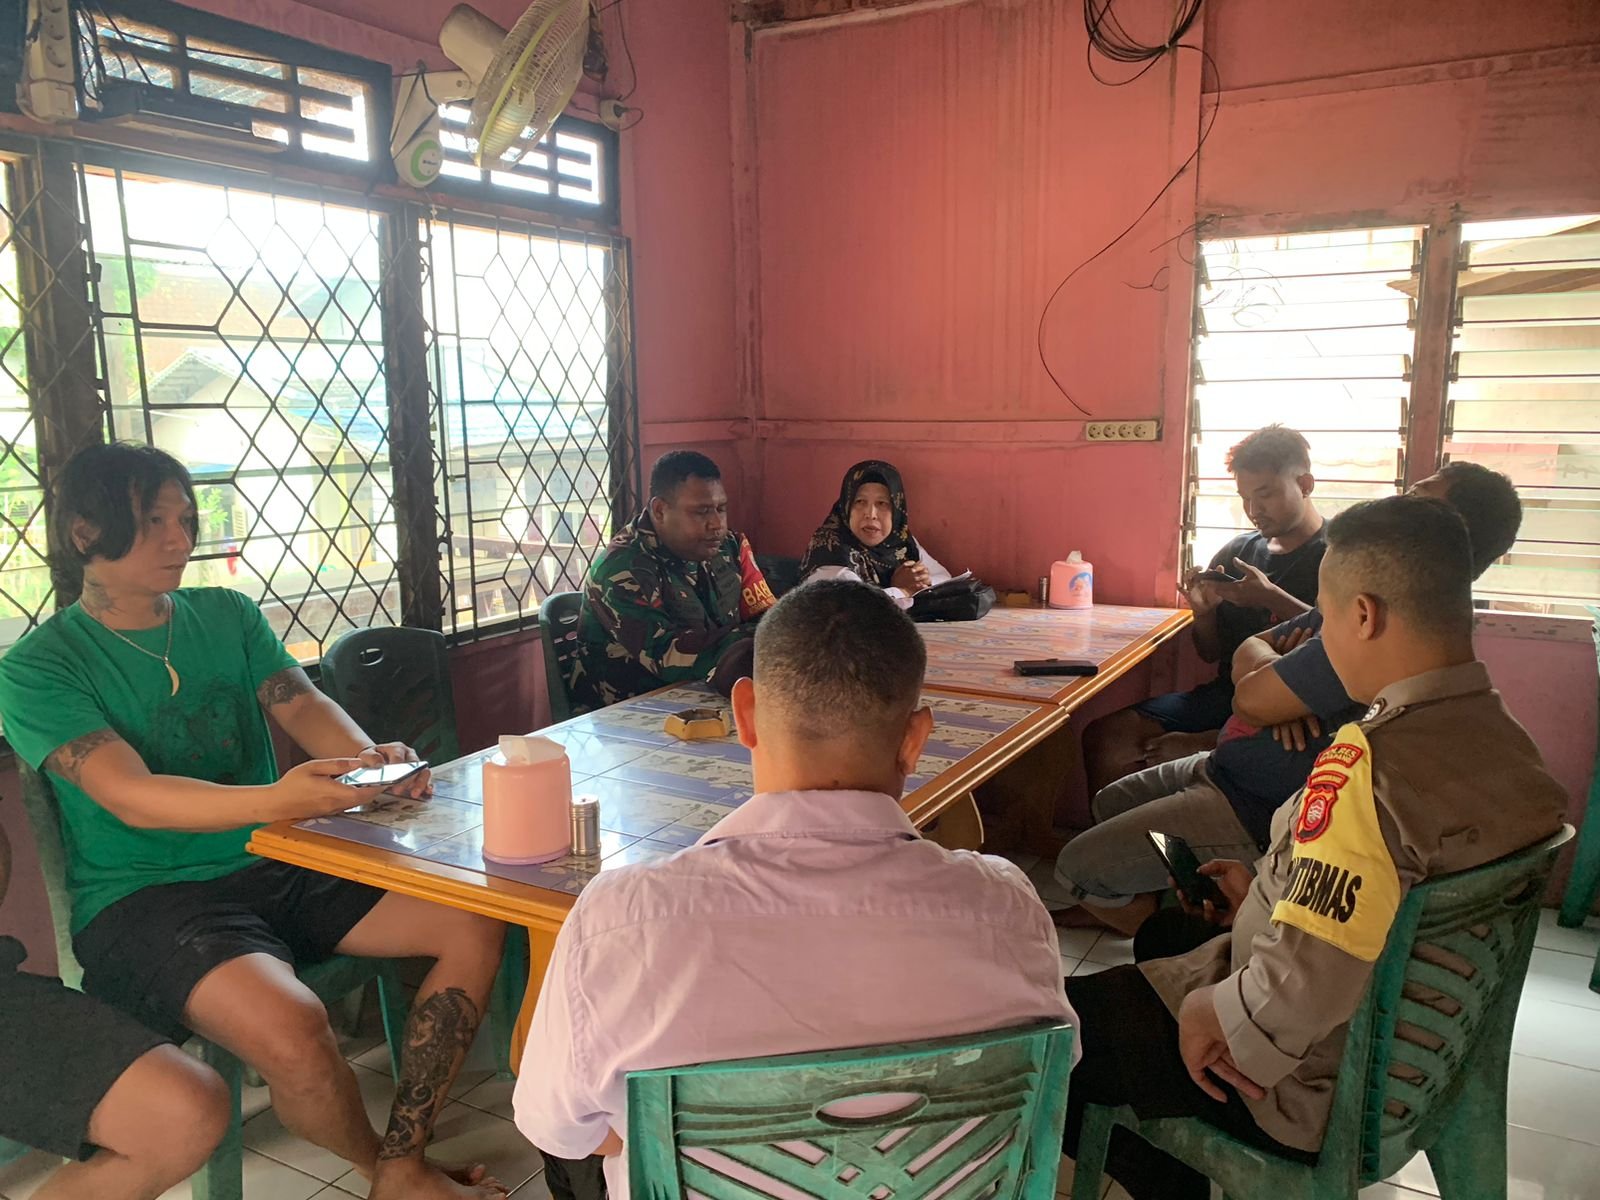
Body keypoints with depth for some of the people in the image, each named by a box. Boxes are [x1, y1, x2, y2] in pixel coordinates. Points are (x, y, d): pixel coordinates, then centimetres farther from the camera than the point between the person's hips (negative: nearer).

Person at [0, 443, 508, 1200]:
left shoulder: (227, 616, 9)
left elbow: (304, 705, -1)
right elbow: (131, 797, -21)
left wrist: (372, 760, -25)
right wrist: (272, 801, -39)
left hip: (275, 866, 6)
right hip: (144, 897, -5)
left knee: (475, 924, -12)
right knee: (289, 1027, -33)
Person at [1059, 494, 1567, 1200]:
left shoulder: (1368, 763, -33)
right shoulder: (1508, 741, -4)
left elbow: (1303, 988, -35)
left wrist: (1211, 1012, -17)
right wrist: (1268, 893, 9)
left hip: (1311, 1089, -9)